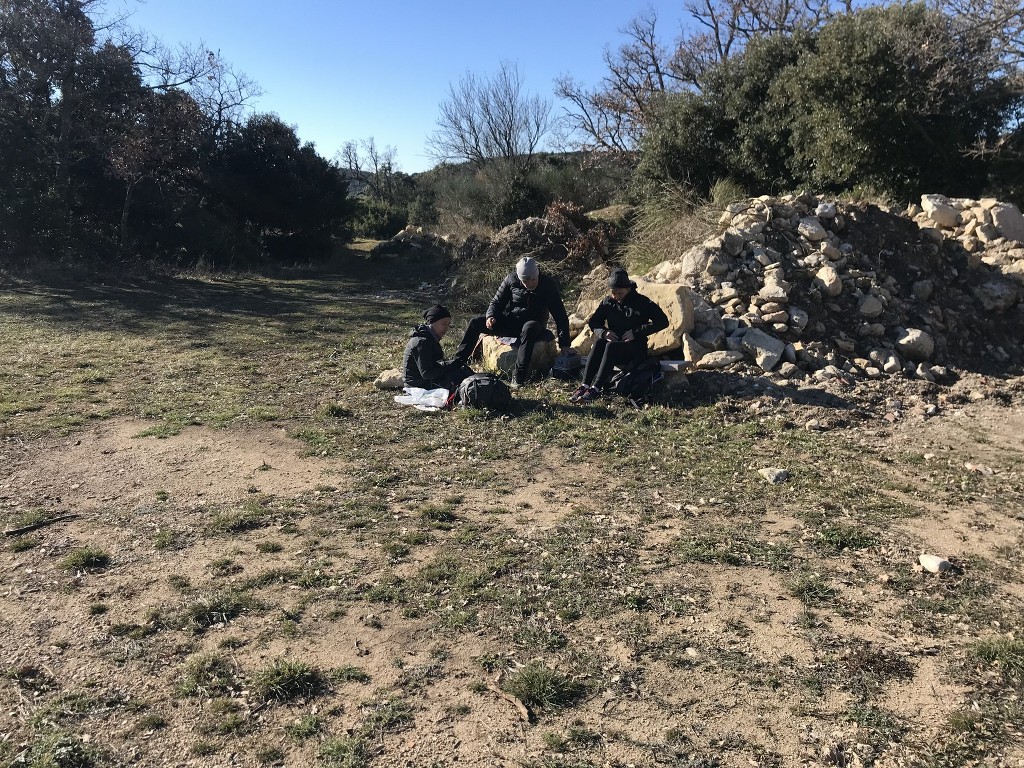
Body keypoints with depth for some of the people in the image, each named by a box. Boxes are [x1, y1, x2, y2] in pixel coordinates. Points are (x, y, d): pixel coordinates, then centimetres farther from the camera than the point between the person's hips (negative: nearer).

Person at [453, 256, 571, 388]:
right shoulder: (511, 280, -6)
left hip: (534, 324, -3)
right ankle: (458, 362, -11)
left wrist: (564, 344, -17)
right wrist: (490, 316, -19)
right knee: (475, 323, -14)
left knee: (529, 329, -41)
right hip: (509, 321, 4)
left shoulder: (547, 284, -12)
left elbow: (560, 315, -12)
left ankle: (519, 377, -45)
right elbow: (497, 301, 4)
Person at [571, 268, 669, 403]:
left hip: (636, 348, -4)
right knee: (598, 343, -30)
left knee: (611, 346, -34)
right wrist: (604, 332, -12)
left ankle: (596, 389, -41)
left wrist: (636, 332, -17)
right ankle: (584, 386, -39)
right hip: (614, 342, 4)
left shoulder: (641, 302, -5)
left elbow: (663, 321, -10)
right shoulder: (607, 302, 6)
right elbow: (593, 322, 12)